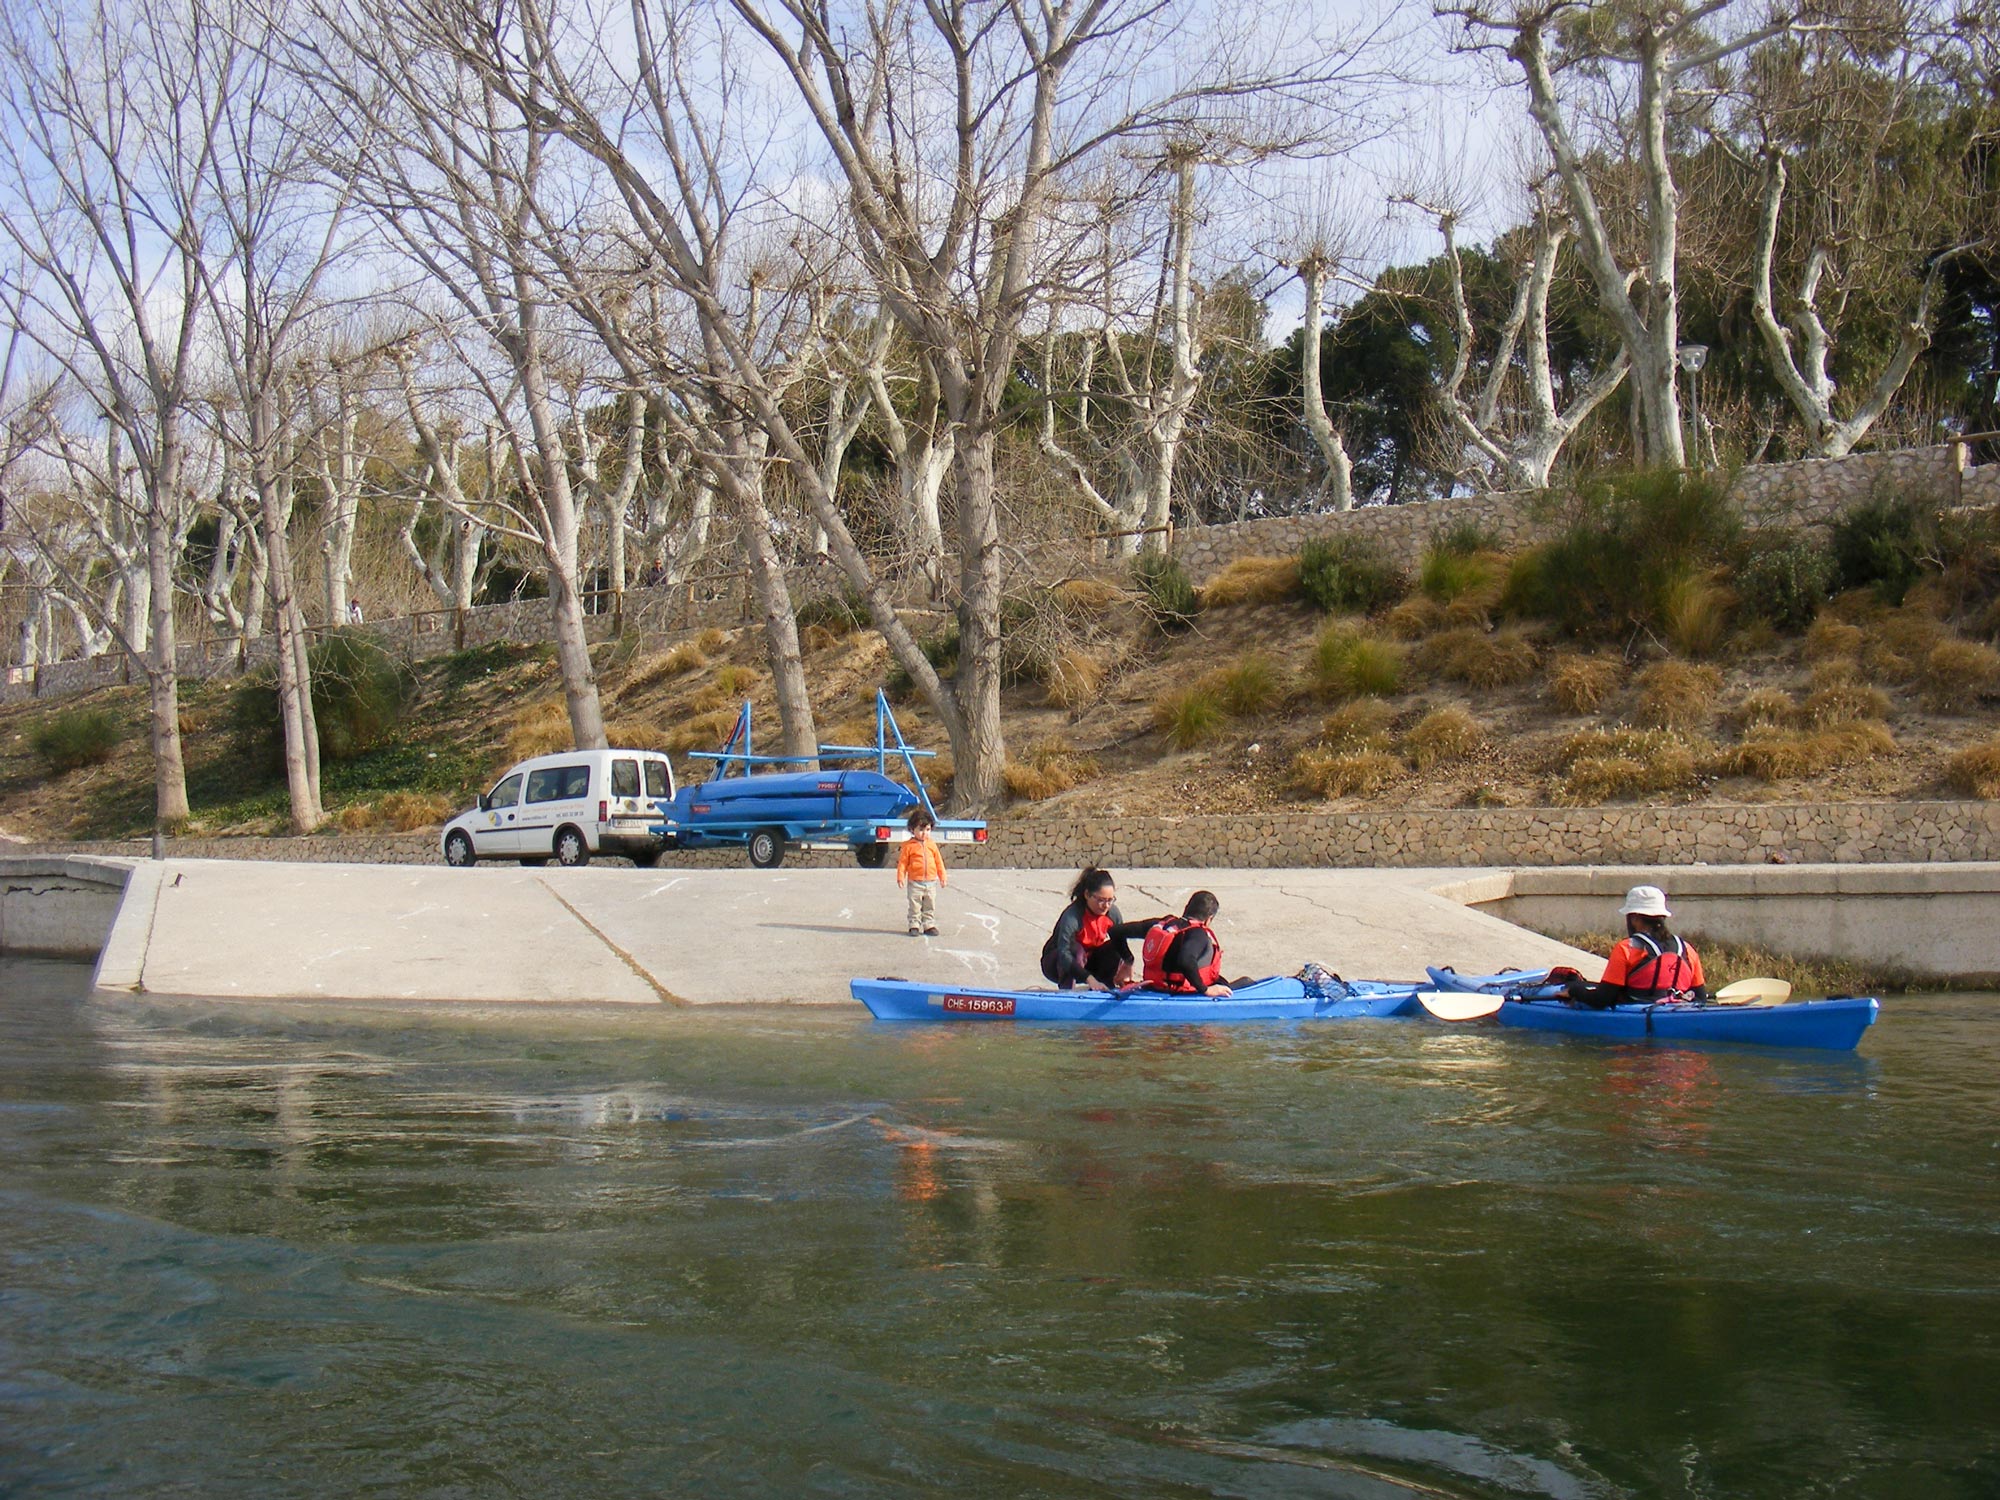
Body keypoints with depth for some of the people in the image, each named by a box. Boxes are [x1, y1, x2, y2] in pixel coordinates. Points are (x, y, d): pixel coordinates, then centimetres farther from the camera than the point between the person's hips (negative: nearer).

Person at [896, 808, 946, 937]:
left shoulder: (932, 844, 6)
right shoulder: (909, 846, -4)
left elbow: (938, 861, 12)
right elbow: (903, 862, -3)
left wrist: (942, 876, 10)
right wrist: (901, 877, -10)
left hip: (931, 882, 3)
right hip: (914, 882, -3)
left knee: (930, 906, 9)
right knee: (915, 906, 0)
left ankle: (929, 925, 17)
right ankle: (914, 925, 8)